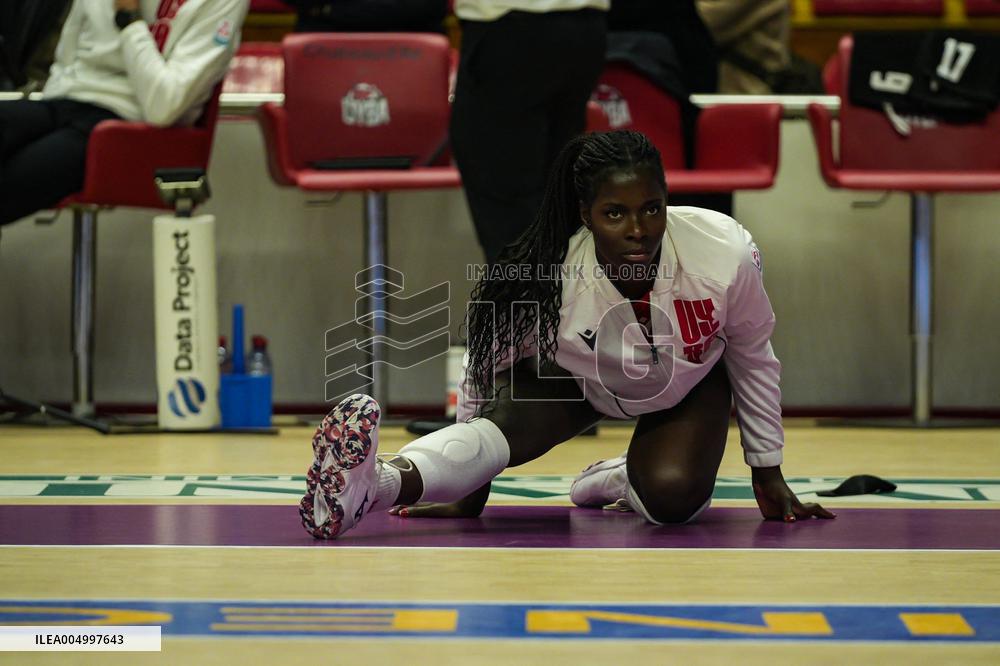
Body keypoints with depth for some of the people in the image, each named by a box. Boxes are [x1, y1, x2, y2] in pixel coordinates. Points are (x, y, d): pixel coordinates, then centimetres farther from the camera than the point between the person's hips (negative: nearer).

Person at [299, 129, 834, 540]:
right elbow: (487, 369, -17)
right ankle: (378, 482, -56)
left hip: (691, 383, 1)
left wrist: (768, 475, -2)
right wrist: (469, 495, -8)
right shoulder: (544, 278, -37)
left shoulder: (725, 253, -35)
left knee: (673, 497, -27)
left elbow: (752, 356, -13)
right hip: (575, 375, -1)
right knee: (507, 419, -32)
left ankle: (621, 480, 8)